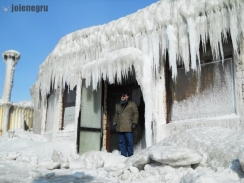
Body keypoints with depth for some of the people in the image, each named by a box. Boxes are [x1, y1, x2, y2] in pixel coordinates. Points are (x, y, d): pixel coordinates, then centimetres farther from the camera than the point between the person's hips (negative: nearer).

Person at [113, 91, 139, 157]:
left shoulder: (132, 104, 5)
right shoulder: (118, 105, 21)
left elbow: (136, 114, 1)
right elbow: (116, 115, 26)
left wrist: (134, 123, -7)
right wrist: (114, 123, 16)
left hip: (128, 127, -5)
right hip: (120, 127, 5)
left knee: (129, 142, -6)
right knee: (121, 142, 6)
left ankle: (130, 156, 3)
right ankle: (123, 155, 14)